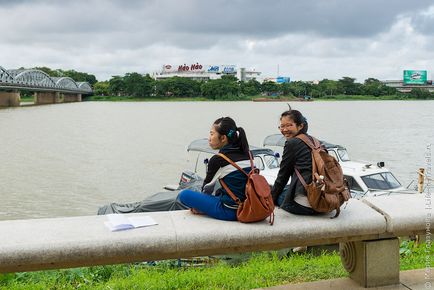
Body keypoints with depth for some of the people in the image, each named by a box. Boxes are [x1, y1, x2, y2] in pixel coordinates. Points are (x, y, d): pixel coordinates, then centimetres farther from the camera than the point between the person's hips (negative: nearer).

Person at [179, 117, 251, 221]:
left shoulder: (218, 160, -13)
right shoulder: (246, 155, 6)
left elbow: (207, 188, 2)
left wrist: (199, 203, 20)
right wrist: (216, 194, 20)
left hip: (230, 211, -8)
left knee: (184, 195, -3)